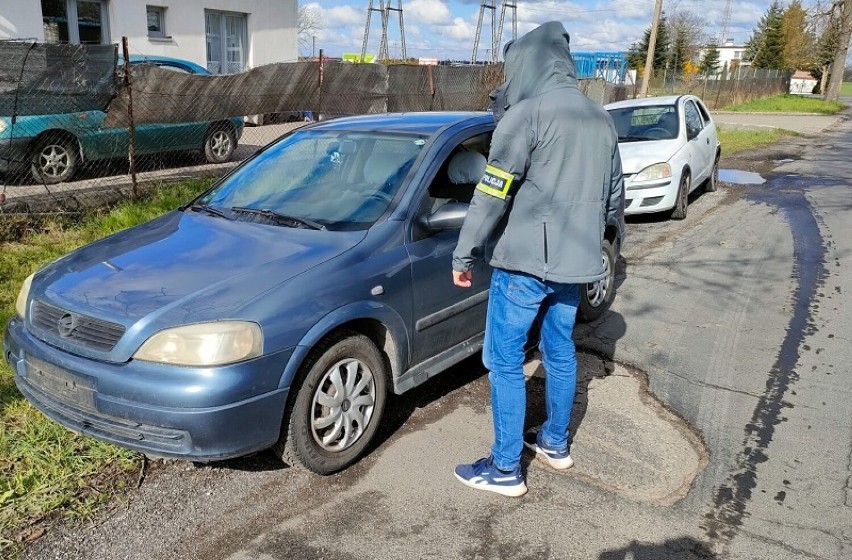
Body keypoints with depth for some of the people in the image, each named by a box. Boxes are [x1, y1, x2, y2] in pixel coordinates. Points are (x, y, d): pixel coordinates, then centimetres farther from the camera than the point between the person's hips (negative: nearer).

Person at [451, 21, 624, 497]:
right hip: (576, 261, 8)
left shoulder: (528, 113, -12)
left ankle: (506, 469, 10)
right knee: (560, 351, 20)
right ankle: (556, 443, 35)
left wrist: (465, 255, -7)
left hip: (526, 261, -7)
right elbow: (616, 200, 16)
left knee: (505, 361, 2)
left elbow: (493, 194, -15)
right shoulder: (601, 119, 11)